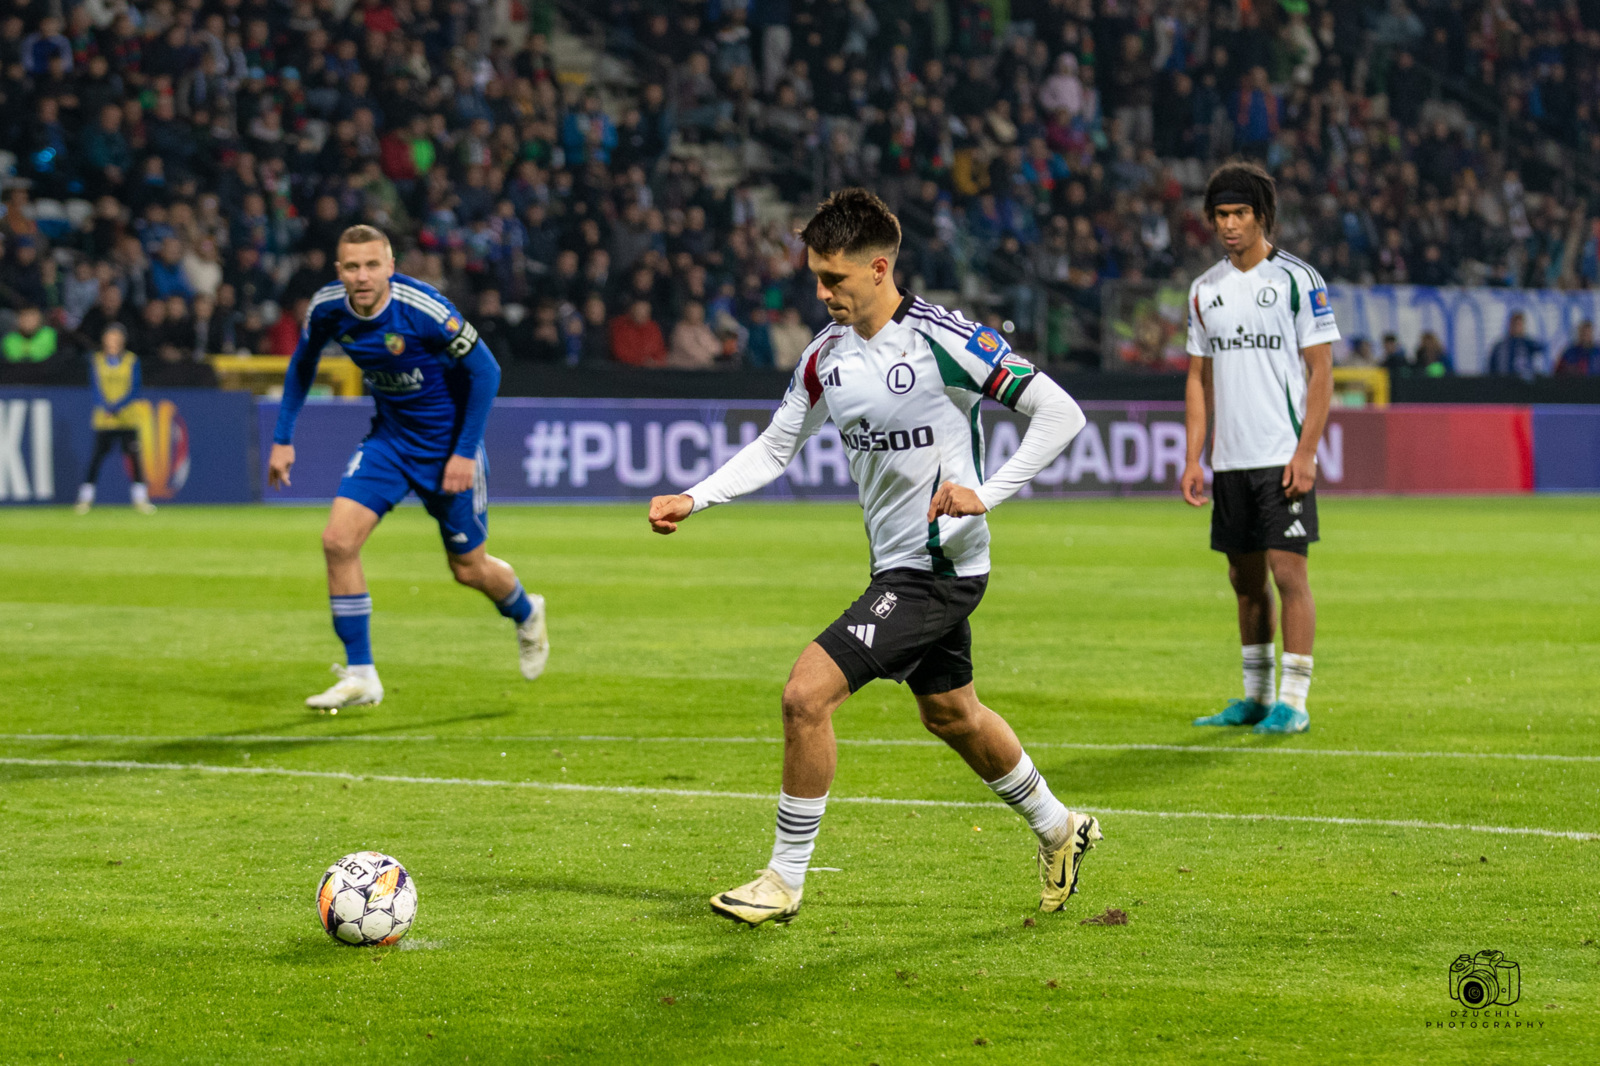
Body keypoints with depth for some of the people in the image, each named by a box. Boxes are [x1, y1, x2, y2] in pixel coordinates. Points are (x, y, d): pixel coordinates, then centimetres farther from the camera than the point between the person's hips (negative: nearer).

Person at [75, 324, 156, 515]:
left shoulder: (131, 360, 3)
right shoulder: (96, 360, 5)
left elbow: (134, 390, -2)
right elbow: (95, 388, 1)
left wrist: (117, 408, -14)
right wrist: (106, 408, -15)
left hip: (127, 415, 0)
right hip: (104, 418, 0)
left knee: (134, 456, -5)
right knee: (98, 455, -6)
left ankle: (140, 499, 1)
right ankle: (85, 498, 1)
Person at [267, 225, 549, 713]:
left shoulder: (423, 309, -28)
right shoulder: (327, 308, -13)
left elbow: (485, 371, -18)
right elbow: (303, 361, 9)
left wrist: (465, 452, -18)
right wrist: (283, 438, 7)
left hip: (447, 444, -4)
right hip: (388, 437, 4)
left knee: (468, 569, 8)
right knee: (338, 540, -15)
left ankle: (526, 614, 44)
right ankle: (360, 675, -5)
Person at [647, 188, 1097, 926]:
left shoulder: (941, 340, -18)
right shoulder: (827, 352, 4)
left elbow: (1060, 414, -16)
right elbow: (775, 448, 13)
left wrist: (986, 494, -25)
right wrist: (692, 500, 0)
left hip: (939, 567, -9)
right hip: (897, 563, 9)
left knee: (807, 694, -16)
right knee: (950, 715, 24)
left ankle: (785, 879, -3)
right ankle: (1057, 830, 47)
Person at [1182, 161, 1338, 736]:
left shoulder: (1297, 279, -4)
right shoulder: (1205, 289, 12)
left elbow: (1321, 372, -6)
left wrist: (1305, 453, -14)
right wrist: (1193, 460, 8)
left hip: (1283, 457, -5)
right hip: (1230, 460, 6)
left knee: (1288, 570, -9)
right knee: (1245, 577, 10)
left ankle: (1293, 703, -7)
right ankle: (1255, 697, 18)